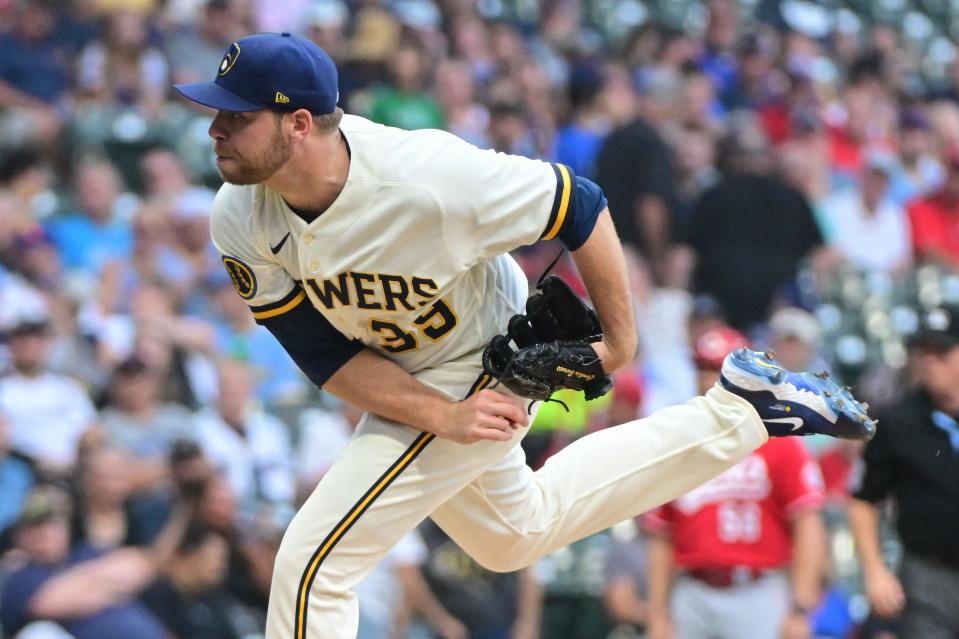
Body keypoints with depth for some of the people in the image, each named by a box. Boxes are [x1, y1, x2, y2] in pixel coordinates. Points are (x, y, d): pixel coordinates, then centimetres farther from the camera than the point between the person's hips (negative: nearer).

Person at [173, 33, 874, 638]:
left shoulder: (427, 176, -37)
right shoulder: (240, 221, -20)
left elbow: (581, 206, -22)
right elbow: (325, 354, -14)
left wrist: (621, 339, -13)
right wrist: (443, 417, -27)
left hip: (482, 368, -7)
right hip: (409, 385, 7)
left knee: (312, 562, -14)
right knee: (515, 534, 30)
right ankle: (735, 411, 35)